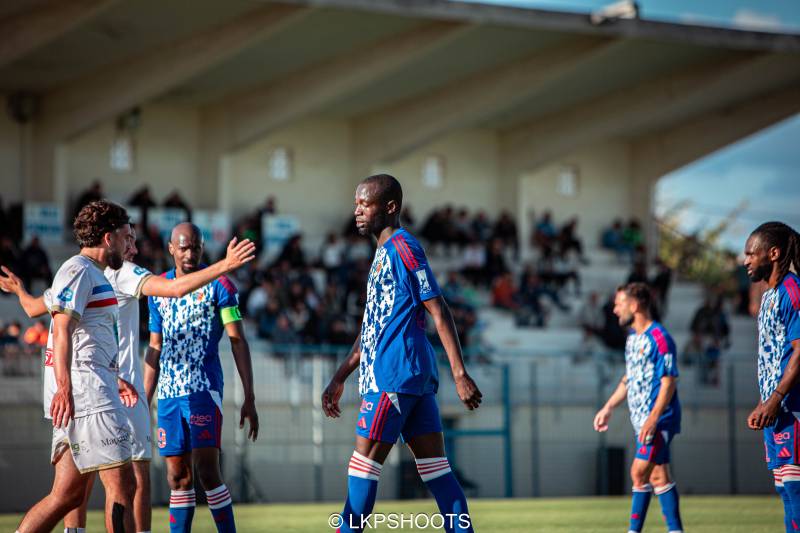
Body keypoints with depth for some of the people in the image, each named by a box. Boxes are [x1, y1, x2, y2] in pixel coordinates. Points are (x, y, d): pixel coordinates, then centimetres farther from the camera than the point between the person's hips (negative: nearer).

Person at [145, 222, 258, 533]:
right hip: (168, 393, 5)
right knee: (177, 478, 5)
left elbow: (238, 342, -4)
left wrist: (249, 398, -11)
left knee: (206, 470, -13)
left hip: (203, 389, -4)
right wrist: (143, 403, 16)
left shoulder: (218, 285, -1)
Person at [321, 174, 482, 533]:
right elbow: (372, 328, 25)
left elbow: (439, 311, -14)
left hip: (395, 373, -9)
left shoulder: (402, 247, -9)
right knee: (434, 465, 4)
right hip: (415, 375, 9)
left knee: (364, 459, -5)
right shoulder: (383, 254, 20)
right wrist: (339, 379, 24)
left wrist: (460, 374, -19)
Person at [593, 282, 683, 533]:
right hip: (642, 420, 9)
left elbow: (669, 382, -18)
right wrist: (608, 408, 25)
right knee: (658, 476, 8)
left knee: (639, 473, -11)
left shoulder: (659, 338, -14)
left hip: (658, 421, -9)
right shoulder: (633, 338, 15)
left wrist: (653, 419, -25)